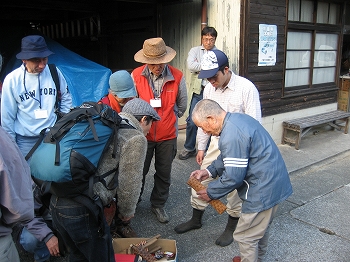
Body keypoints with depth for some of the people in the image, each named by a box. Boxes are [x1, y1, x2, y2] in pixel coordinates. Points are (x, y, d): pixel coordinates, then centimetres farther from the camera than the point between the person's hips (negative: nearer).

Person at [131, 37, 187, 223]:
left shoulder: (177, 77, -12)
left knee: (164, 174, 15)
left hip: (168, 135, 1)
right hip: (143, 133, 0)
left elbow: (182, 105, 4)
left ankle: (158, 204, 37)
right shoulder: (136, 76, -13)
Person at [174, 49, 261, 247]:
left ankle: (232, 226, 33)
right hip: (216, 143, 5)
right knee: (201, 179, 11)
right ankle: (196, 219, 35)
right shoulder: (209, 88, 0)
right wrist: (201, 147, 12)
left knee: (234, 186, 8)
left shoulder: (246, 88, -17)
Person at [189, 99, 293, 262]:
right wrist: (209, 171, 8)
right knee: (260, 228, 28)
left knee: (245, 235, 5)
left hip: (263, 189, -11)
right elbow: (230, 158, 15)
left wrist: (211, 193, -8)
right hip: (274, 181, 11)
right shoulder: (237, 118, 5)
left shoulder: (231, 137, -27)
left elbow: (233, 177, -23)